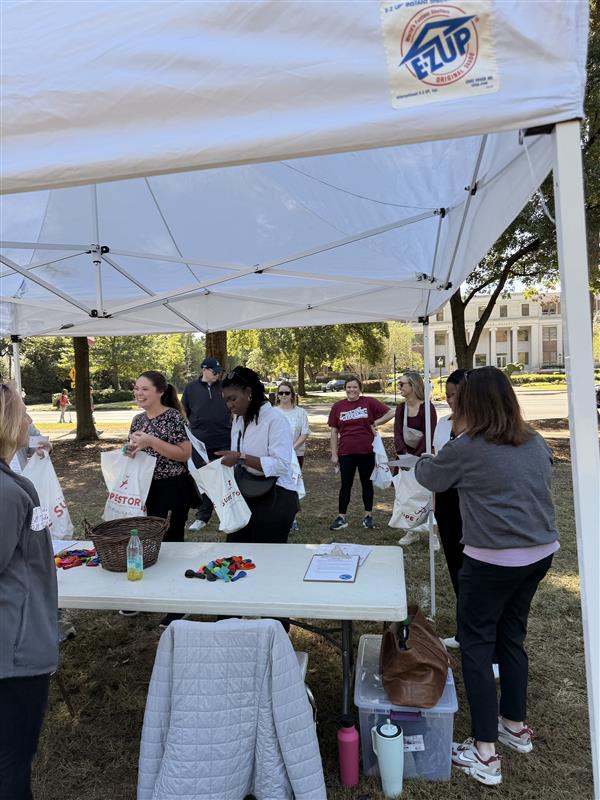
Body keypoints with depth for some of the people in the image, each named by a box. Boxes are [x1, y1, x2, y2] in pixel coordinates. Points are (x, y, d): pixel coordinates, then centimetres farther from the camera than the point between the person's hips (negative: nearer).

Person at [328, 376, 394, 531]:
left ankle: (368, 516, 22)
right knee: (346, 485, 6)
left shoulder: (369, 402, -2)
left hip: (366, 451, -1)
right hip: (346, 453, 1)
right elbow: (334, 431, 4)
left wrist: (375, 423, -7)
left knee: (367, 483, 11)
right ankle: (341, 517, 13)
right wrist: (334, 454, 1)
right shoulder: (338, 406, 3)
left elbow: (390, 413, 0)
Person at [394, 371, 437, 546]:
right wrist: (404, 454, -19)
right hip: (406, 456, 5)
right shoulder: (401, 408, 3)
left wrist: (417, 457, -23)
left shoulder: (427, 407, -13)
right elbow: (398, 434, -4)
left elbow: (429, 435, -17)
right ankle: (412, 532, 21)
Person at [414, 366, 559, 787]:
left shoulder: (467, 449, -15)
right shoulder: (537, 443, 4)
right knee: (512, 637, 22)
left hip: (493, 561, -7)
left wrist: (424, 460, 24)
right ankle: (516, 725, 37)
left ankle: (485, 752, 12)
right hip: (541, 554, 7)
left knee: (477, 645, 6)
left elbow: (428, 477, 2)